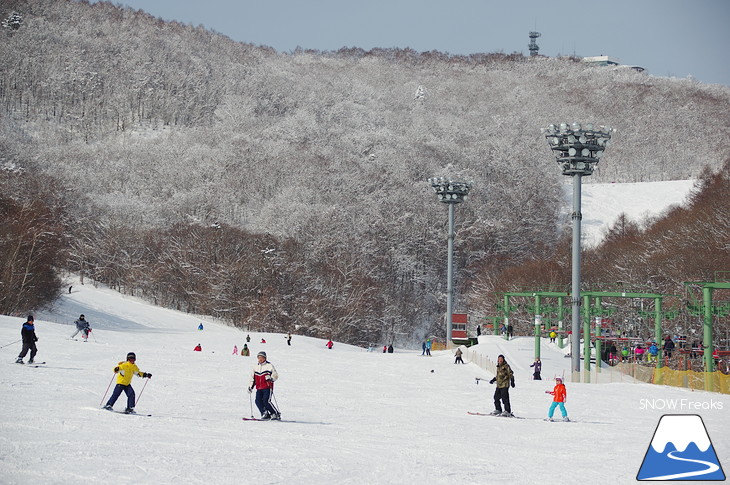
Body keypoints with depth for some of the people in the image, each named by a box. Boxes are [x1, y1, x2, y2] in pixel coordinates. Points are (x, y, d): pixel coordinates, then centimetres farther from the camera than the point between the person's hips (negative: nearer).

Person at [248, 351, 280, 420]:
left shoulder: (269, 365, 2)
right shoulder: (256, 367, 19)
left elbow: (275, 375, -3)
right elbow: (252, 378, 28)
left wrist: (270, 378, -23)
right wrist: (250, 386, 19)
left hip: (267, 387, -6)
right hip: (259, 388, 6)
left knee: (266, 401, -19)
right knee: (258, 401, -13)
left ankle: (276, 414, -8)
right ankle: (265, 414, -3)